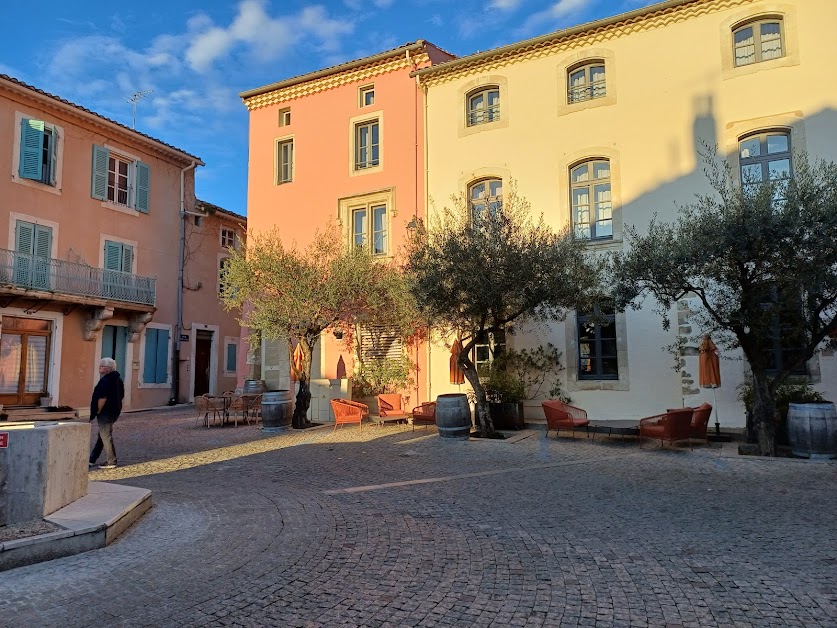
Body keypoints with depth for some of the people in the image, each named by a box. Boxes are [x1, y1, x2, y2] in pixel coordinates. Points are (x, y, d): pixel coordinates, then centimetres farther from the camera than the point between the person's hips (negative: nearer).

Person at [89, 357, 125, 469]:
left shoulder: (105, 381, -20)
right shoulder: (117, 379, 11)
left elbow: (103, 398, -26)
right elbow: (121, 395, 17)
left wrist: (98, 411, -15)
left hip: (105, 413, -10)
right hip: (114, 411, 10)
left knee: (106, 436, -3)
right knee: (102, 435, 17)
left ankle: (111, 462, 2)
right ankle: (92, 460, 28)